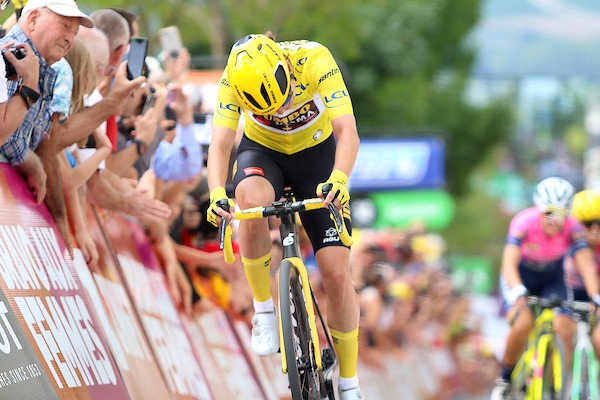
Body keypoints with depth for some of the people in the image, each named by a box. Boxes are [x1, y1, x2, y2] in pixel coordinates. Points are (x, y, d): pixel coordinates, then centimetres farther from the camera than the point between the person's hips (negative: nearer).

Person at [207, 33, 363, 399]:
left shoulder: (315, 60, -32)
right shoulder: (235, 79, -27)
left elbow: (347, 130, -38)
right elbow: (221, 143, -32)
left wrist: (339, 179, -57)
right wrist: (217, 195, -52)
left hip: (316, 152, 0)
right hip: (263, 151, 0)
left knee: (336, 272, -8)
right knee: (251, 201, -37)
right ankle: (264, 310, -17)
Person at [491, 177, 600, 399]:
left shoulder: (572, 228, -24)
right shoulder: (524, 222, -31)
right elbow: (509, 263, -40)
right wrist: (518, 292, -57)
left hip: (553, 278, 2)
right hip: (521, 276, -2)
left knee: (565, 327, -19)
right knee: (524, 322, -27)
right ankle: (505, 379, -4)